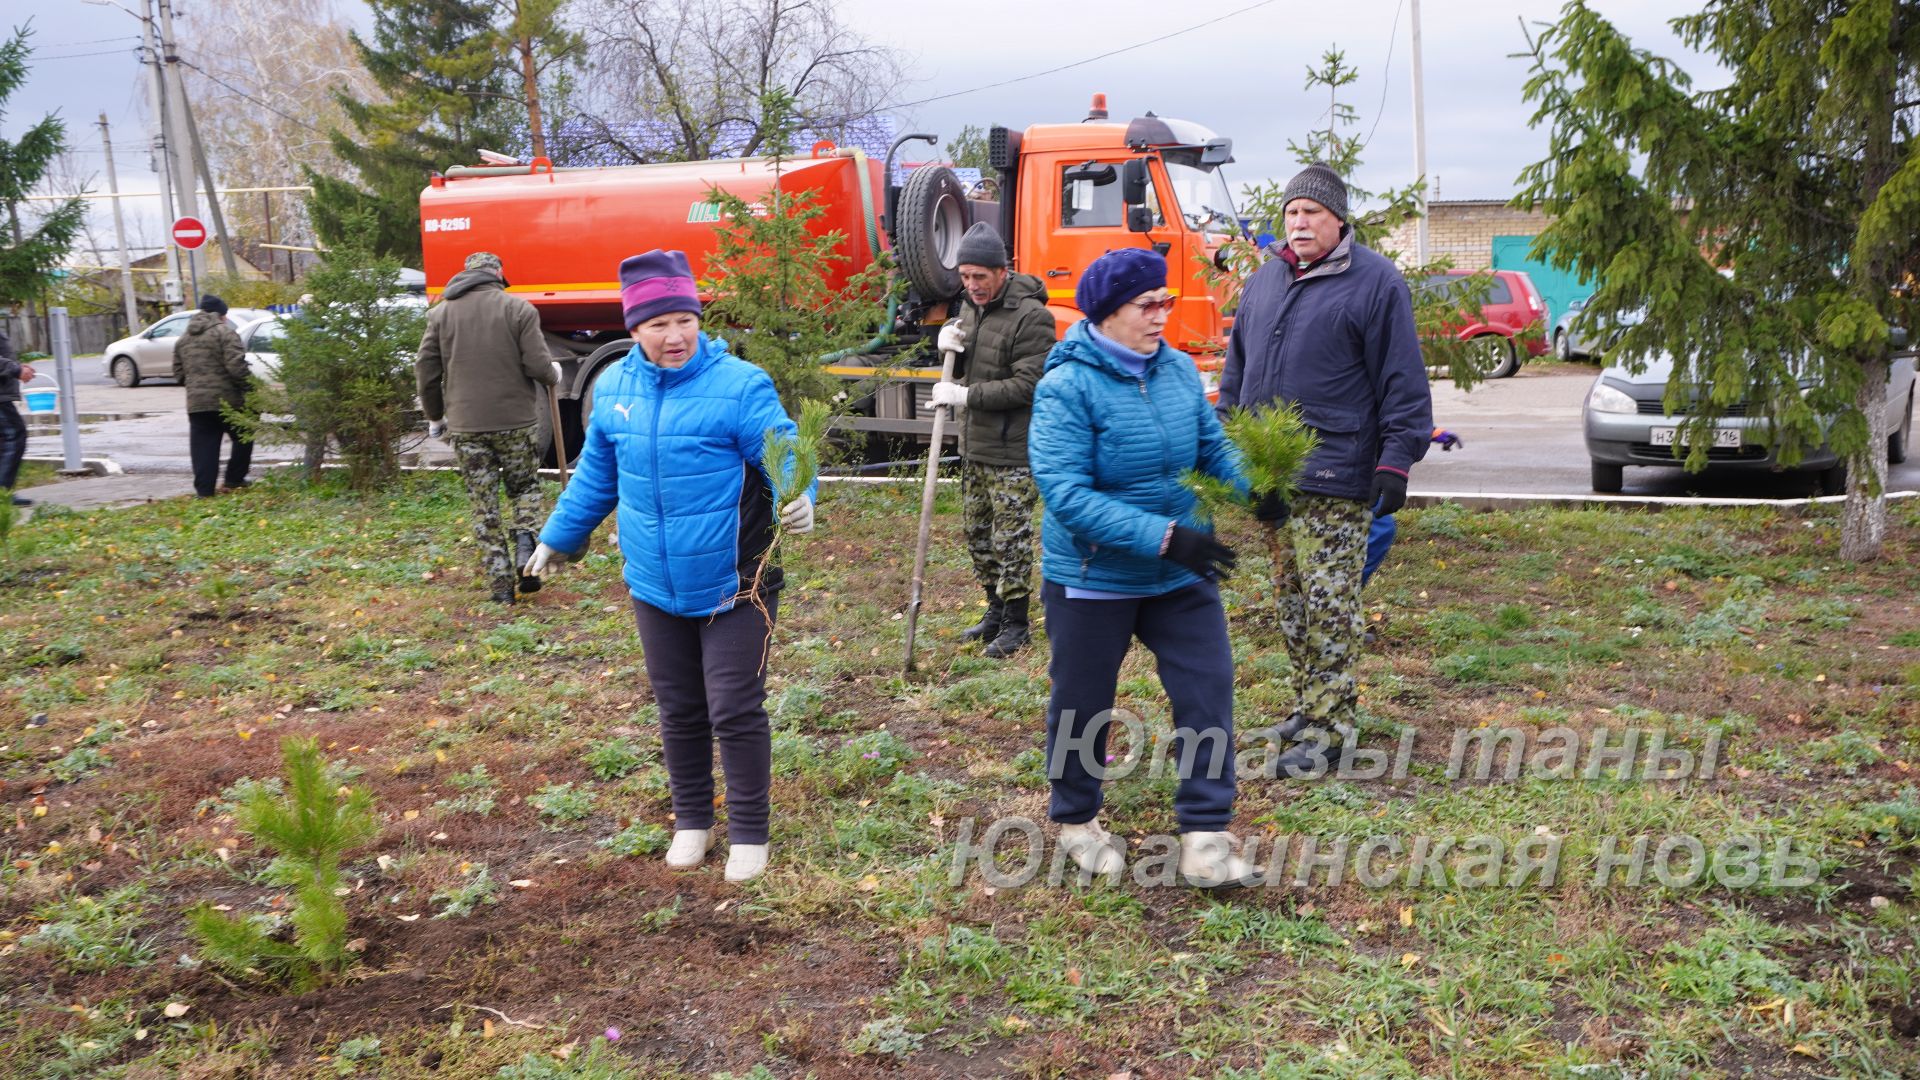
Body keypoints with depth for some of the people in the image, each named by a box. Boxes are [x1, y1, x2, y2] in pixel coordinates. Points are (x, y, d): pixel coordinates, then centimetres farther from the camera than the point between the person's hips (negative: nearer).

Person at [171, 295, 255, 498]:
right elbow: (237, 367, -17)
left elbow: (178, 374, 17)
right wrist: (251, 387, -7)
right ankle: (233, 481, 10)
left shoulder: (184, 339, 16)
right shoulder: (225, 333, -7)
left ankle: (204, 489, 2)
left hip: (196, 403, 5)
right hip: (226, 400, -5)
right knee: (243, 438, 13)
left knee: (203, 447, 6)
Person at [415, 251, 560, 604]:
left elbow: (426, 372, 6)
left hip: (465, 425, 2)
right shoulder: (518, 308, -4)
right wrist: (554, 377, 14)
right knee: (525, 487, 18)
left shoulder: (441, 312, 6)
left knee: (483, 505, 7)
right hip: (514, 420, -2)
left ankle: (500, 584, 6)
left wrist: (435, 416, 20)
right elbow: (538, 365, -9)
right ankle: (525, 542, -8)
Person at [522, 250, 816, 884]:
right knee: (678, 711, 17)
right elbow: (595, 476, 15)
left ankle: (749, 833, 18)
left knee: (734, 711, 1)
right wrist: (558, 539, 22)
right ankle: (691, 820, 34)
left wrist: (799, 498, -42)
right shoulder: (613, 388, 1)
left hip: (734, 586, -5)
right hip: (656, 587, 5)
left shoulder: (739, 385, -15)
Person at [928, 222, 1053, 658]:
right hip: (975, 444, 9)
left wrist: (965, 396, -21)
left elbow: (1028, 386, -22)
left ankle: (1016, 622, 11)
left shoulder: (1031, 317, -17)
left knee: (1011, 539, -2)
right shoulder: (974, 306, 11)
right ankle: (996, 611, 31)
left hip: (1013, 451, -9)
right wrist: (951, 346, -1)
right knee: (978, 535, 17)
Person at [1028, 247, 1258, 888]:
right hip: (1092, 579, -4)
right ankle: (1075, 822, 36)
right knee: (1082, 706, 12)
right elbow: (1065, 493, -27)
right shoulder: (1067, 386, -20)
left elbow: (1213, 449, 5)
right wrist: (1164, 536, -32)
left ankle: (1205, 835, 12)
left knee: (1208, 688, 0)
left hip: (1181, 575, 5)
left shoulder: (1179, 370, -2)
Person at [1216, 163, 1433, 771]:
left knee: (1329, 605, -4)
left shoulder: (1375, 283, -5)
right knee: (1290, 599, 14)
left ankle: (1326, 727, 2)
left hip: (1333, 480, -7)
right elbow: (1237, 367, 22)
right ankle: (1309, 704, 26)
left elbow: (1402, 382, -8)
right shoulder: (1265, 280, 15)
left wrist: (1396, 462, -13)